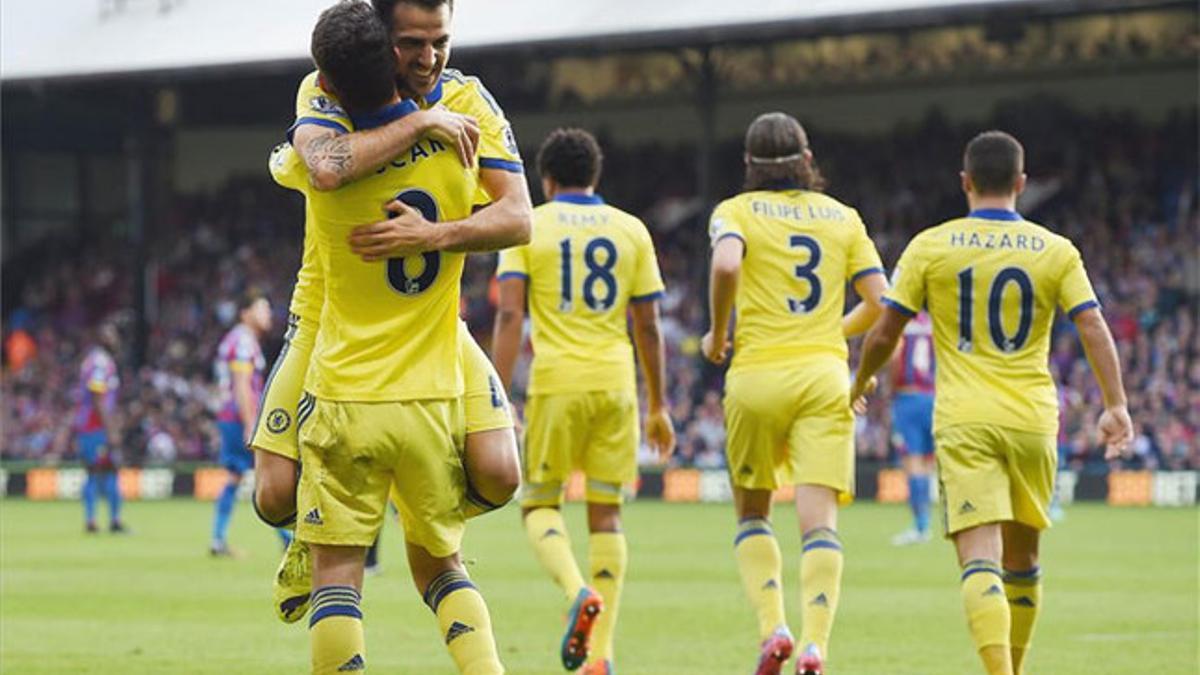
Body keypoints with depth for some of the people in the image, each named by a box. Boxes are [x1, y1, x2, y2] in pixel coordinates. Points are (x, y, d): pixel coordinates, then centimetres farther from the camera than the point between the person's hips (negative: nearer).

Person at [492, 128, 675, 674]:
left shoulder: (527, 227, 3)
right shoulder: (632, 231, 10)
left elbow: (509, 315, -6)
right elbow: (648, 326, 9)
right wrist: (658, 407, 17)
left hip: (555, 383, -2)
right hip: (616, 384, 2)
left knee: (539, 505, 10)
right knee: (606, 513, 7)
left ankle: (578, 592, -20)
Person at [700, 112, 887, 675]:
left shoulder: (736, 211, 4)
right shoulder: (842, 217, 12)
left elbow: (726, 265, -17)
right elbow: (880, 302, 7)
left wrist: (717, 335, -3)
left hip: (758, 374, -1)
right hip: (825, 377, 1)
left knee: (751, 514, 15)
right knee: (819, 521, -6)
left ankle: (773, 628, -4)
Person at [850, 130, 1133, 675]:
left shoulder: (930, 246, 1)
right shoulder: (1056, 251, 5)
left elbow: (885, 334, 3)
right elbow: (1093, 328, -5)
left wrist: (859, 384, 20)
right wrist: (1116, 406, -4)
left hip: (963, 422, -2)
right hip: (1032, 422, 2)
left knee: (980, 558, -12)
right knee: (1021, 559, 18)